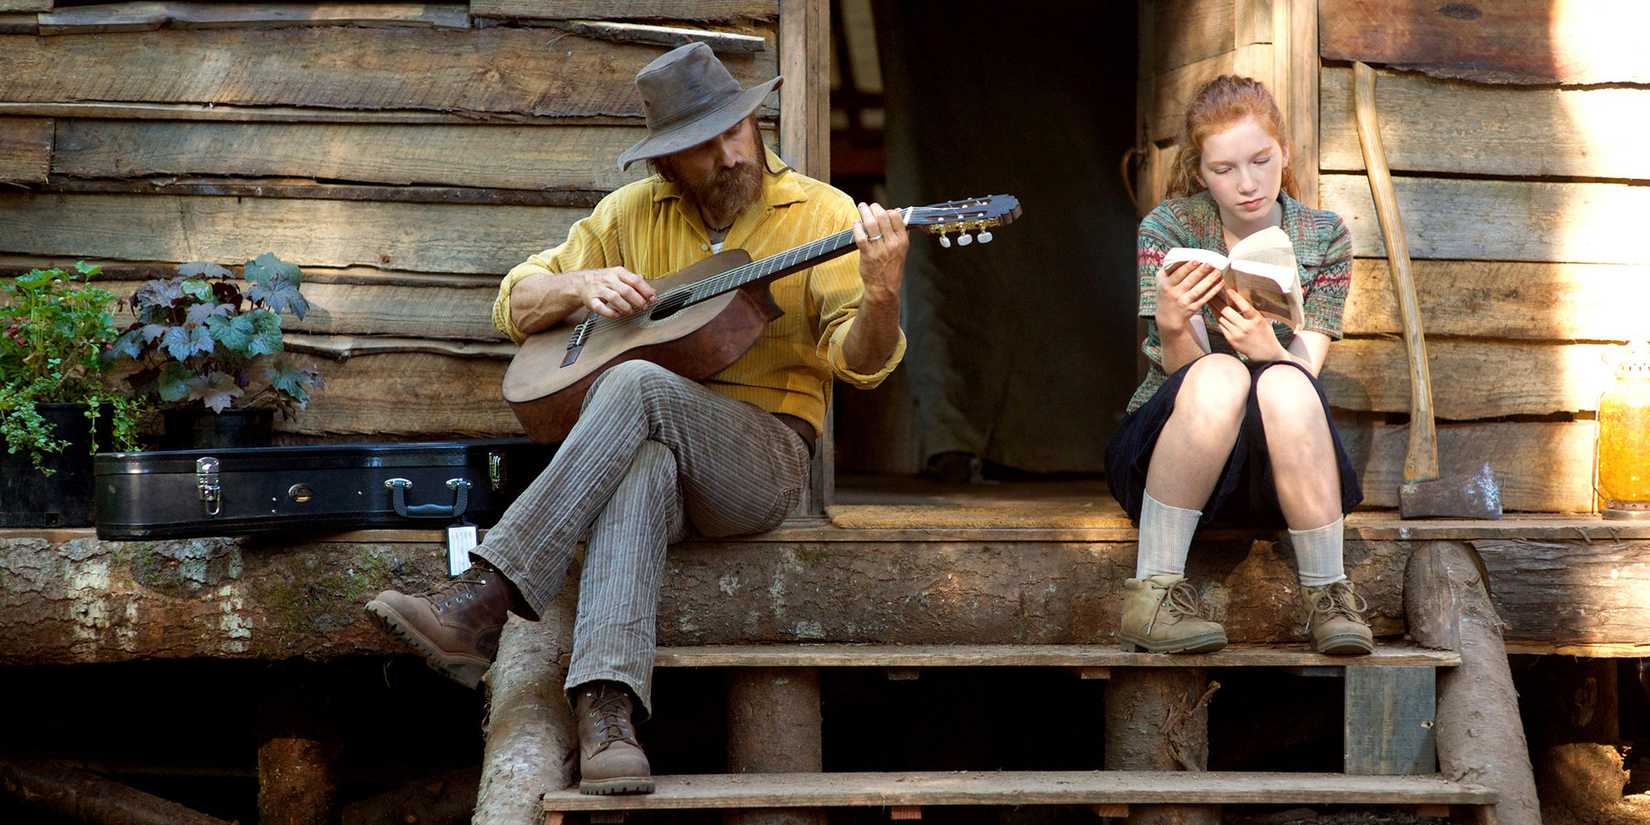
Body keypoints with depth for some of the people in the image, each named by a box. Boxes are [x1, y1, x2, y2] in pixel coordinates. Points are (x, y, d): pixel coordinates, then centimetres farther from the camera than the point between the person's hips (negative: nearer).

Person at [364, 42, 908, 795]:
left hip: (764, 458, -2)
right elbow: (514, 306, 16)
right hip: (650, 444, 2)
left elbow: (860, 361, -7)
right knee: (642, 465, -37)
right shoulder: (632, 213, 12)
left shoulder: (819, 213, 3)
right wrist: (580, 286, -6)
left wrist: (880, 298, -30)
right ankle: (606, 711, -54)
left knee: (636, 385, -33)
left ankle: (484, 601, -39)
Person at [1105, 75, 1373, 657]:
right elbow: (1185, 369, -11)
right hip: (1165, 451, -1)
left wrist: (1268, 349, -31)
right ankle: (1153, 591, -30)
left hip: (1281, 469, 1)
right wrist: (1171, 326, -35)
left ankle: (1329, 596, -26)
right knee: (1219, 376, -35)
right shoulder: (1168, 228, -2)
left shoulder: (1323, 238, 3)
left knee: (1283, 386, -34)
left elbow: (1304, 373, -7)